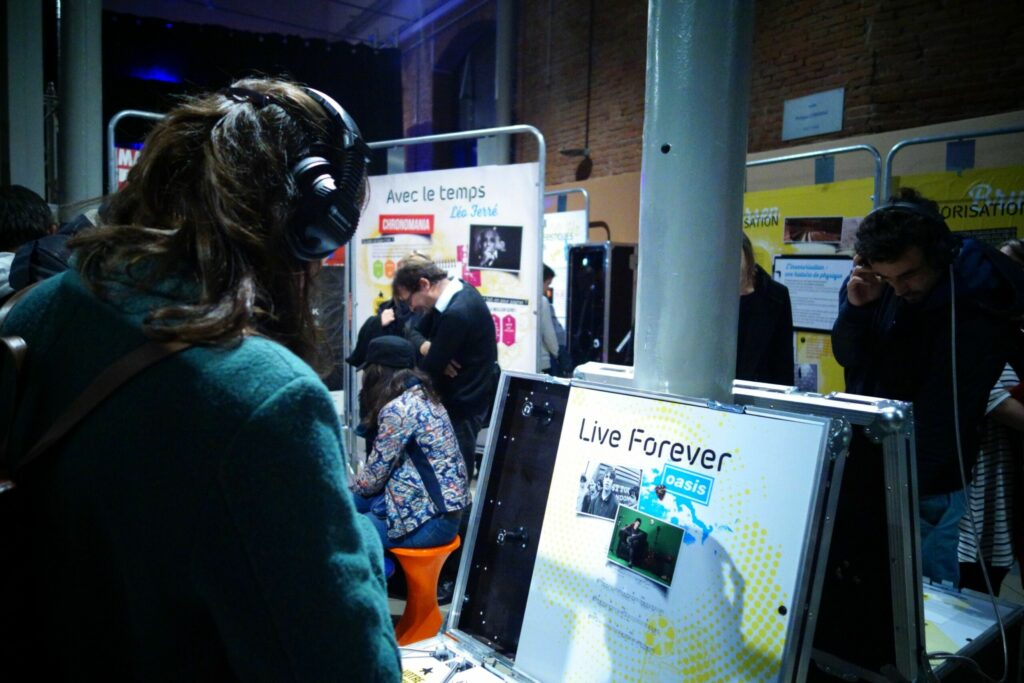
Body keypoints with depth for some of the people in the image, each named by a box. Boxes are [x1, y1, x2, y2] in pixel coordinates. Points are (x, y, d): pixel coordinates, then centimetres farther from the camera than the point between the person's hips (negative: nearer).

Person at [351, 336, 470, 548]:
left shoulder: (397, 410, -18)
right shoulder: (423, 397, 9)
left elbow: (374, 475, -12)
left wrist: (356, 485, 8)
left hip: (431, 518, -9)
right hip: (440, 505, 9)